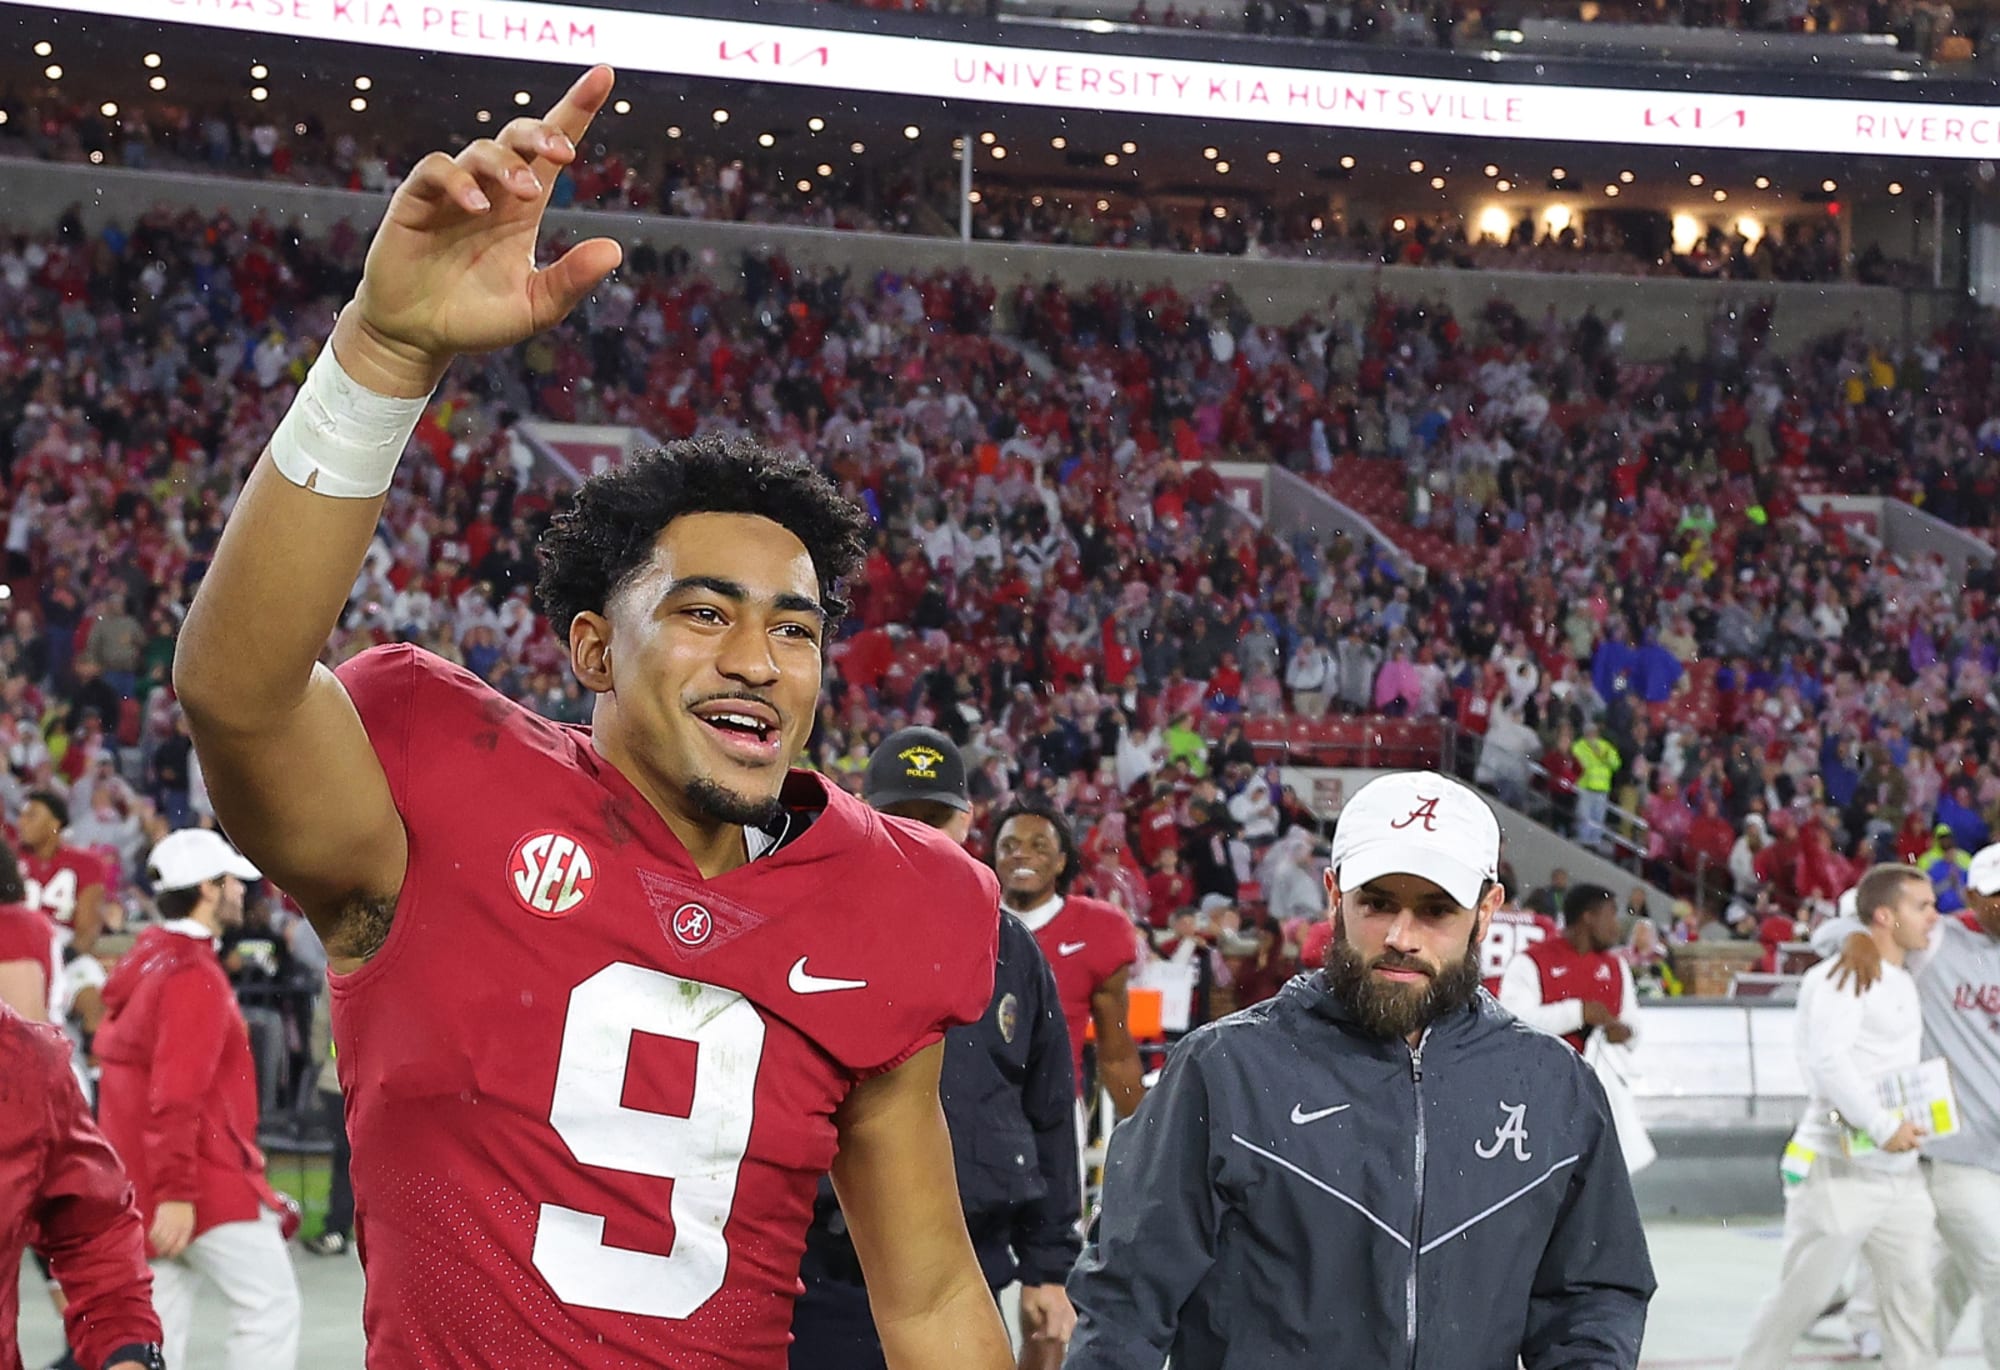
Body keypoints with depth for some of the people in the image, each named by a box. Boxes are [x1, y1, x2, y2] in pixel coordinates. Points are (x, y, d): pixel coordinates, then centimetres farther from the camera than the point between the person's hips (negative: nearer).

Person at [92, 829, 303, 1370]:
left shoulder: (145, 961, 14)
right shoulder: (194, 977, -16)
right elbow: (176, 1096, -22)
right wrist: (176, 1193, -25)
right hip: (207, 1182, -10)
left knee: (158, 1323, 8)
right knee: (272, 1302, -4)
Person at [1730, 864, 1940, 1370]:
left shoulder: (1907, 982, 15)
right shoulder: (1843, 976, -13)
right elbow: (1828, 1060, -23)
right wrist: (1884, 1127, -22)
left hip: (1900, 1171, 8)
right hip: (1841, 1169, -8)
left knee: (1912, 1293, 5)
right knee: (1804, 1293, -2)